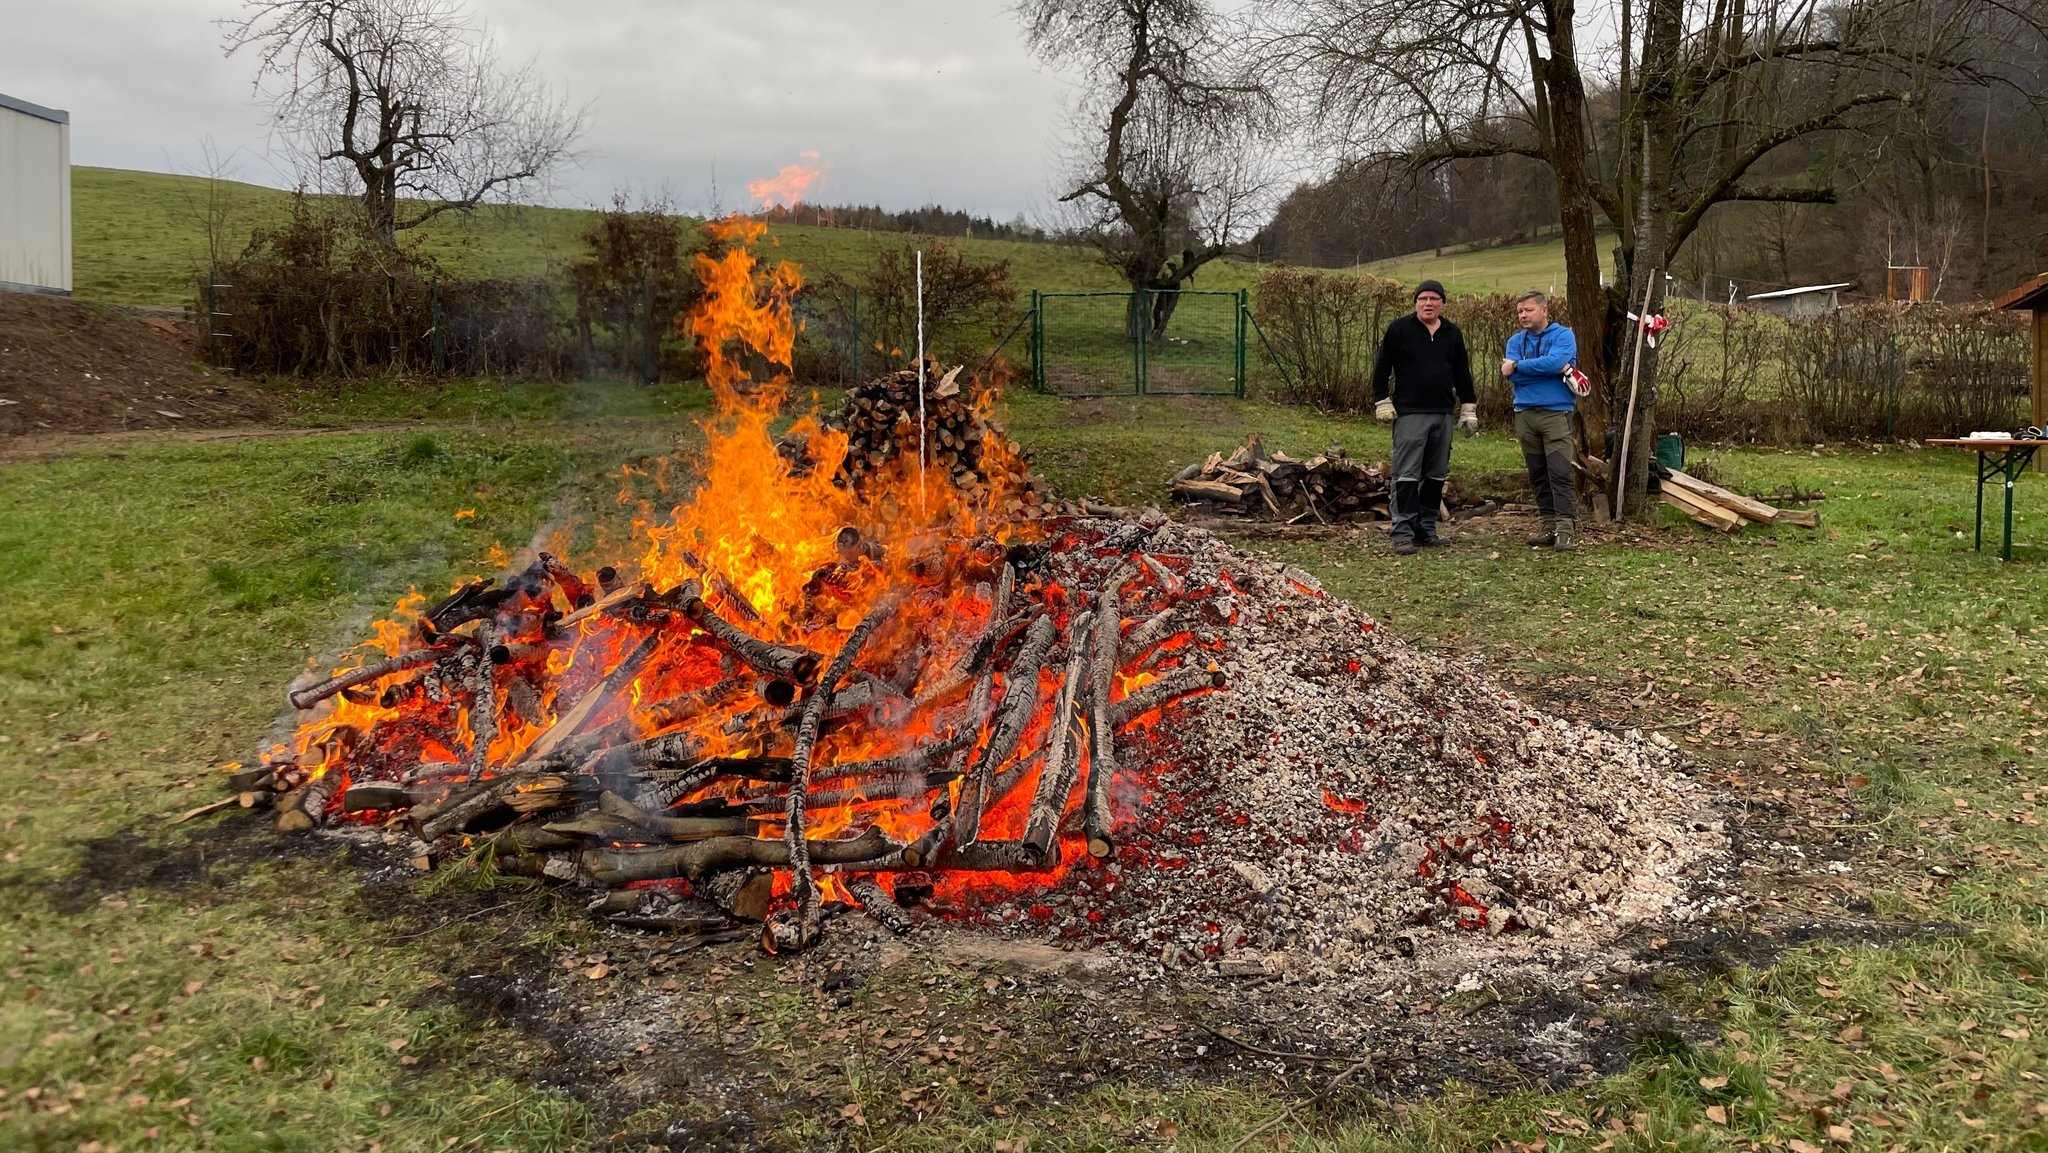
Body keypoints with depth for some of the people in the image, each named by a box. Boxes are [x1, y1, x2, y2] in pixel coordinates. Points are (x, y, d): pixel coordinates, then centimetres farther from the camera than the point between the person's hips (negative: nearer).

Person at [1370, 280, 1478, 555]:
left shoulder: (1452, 334, 13)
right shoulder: (1399, 329, -1)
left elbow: (1462, 374, 19)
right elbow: (1382, 367, 0)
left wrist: (1468, 408, 16)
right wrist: (1382, 403, -6)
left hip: (1443, 415, 5)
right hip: (1409, 414, -5)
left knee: (1436, 475, 8)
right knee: (1407, 475, -8)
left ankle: (1426, 529, 17)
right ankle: (1402, 532, -6)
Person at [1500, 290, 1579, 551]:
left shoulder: (1562, 335, -1)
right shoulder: (1515, 341, 11)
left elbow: (1554, 361, -20)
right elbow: (1511, 375, -5)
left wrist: (1517, 365, -10)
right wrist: (1555, 370, -11)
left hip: (1556, 412, -5)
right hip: (1524, 413, 5)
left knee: (1559, 473, -11)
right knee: (1538, 475, 8)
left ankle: (1566, 528, -13)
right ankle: (1550, 526, 14)